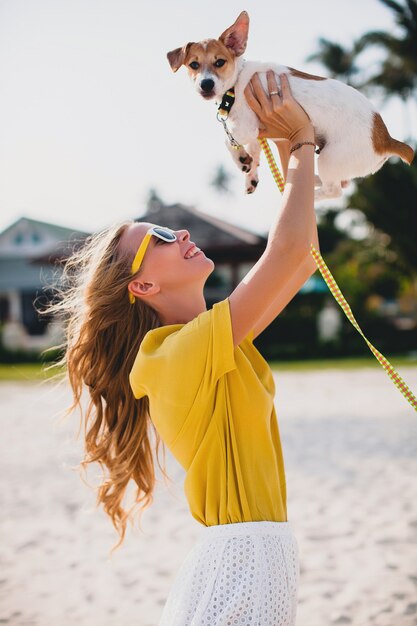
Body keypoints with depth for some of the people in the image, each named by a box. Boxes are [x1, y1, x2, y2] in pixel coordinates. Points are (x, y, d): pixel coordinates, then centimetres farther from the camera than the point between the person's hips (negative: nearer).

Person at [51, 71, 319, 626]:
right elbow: (290, 248, -23)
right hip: (240, 563, -9)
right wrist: (301, 144, -9)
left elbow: (304, 257, 15)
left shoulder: (208, 341, 10)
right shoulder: (181, 350, -17)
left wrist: (291, 152, 9)